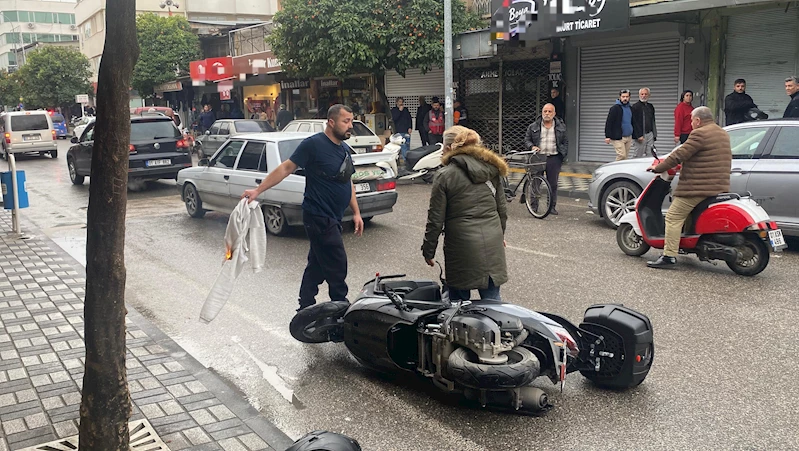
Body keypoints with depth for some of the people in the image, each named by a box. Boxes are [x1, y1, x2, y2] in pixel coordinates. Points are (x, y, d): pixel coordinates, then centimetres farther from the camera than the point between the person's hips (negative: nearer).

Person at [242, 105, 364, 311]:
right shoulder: (314, 144, -14)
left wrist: (356, 213, 15)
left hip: (332, 218, 9)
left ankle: (305, 309, 26)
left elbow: (348, 182, 19)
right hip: (319, 216, -9)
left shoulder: (344, 149, 12)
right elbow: (286, 168, -14)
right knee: (337, 267, -5)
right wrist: (258, 190, -17)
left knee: (317, 266, 15)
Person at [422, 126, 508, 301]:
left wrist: (428, 251, 4)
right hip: (493, 245, 5)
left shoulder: (445, 176, -7)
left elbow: (436, 219, -6)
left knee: (459, 300, 9)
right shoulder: (490, 170, 8)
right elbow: (502, 208, 13)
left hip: (463, 245, -5)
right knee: (491, 299, 12)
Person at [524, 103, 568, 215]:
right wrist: (532, 146, -9)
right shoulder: (533, 127, 6)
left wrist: (563, 155, 4)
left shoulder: (561, 127, 8)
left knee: (553, 184, 3)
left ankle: (552, 207, 12)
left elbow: (565, 142, 13)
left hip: (554, 158, 0)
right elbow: (527, 140, 11)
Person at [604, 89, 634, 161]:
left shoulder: (630, 108, 14)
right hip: (618, 138, -7)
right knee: (621, 156, -13)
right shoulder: (615, 108, -8)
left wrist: (632, 136, 25)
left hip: (628, 137, 7)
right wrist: (607, 136, -17)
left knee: (625, 157, 7)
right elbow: (608, 122, -11)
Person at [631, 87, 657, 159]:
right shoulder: (635, 107, -5)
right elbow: (634, 123, -11)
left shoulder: (651, 107, 17)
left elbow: (653, 122, 23)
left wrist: (654, 134, 15)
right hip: (640, 135, -7)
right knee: (638, 156, -5)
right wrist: (639, 135, -17)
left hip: (650, 134, 7)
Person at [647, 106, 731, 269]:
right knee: (688, 213, 26)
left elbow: (679, 155, -15)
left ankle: (669, 256, -14)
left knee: (673, 217, -9)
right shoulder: (723, 134, 19)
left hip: (698, 188, -10)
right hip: (720, 187, 10)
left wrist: (658, 167, -5)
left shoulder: (700, 134, -12)